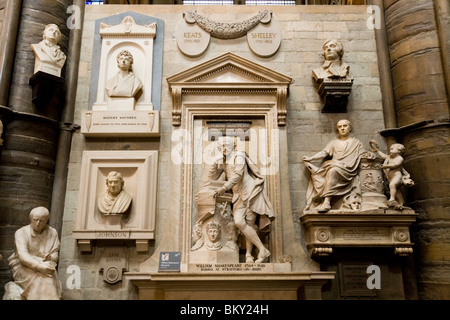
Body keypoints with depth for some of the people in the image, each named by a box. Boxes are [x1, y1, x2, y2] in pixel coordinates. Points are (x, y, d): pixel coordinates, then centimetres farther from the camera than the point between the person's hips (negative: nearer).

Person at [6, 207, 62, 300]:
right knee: (40, 279, -33)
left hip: (45, 266, 2)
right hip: (23, 266, -2)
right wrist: (39, 266, -31)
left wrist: (50, 258, -19)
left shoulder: (52, 233, 7)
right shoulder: (21, 233, -2)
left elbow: (55, 254, 7)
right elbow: (22, 255, -15)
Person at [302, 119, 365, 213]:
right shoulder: (334, 143, 27)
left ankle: (327, 201, -45)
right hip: (332, 166, 5)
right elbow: (324, 153, 14)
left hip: (347, 171, -4)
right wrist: (310, 158, -2)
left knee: (333, 171, -37)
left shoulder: (356, 143, 21)